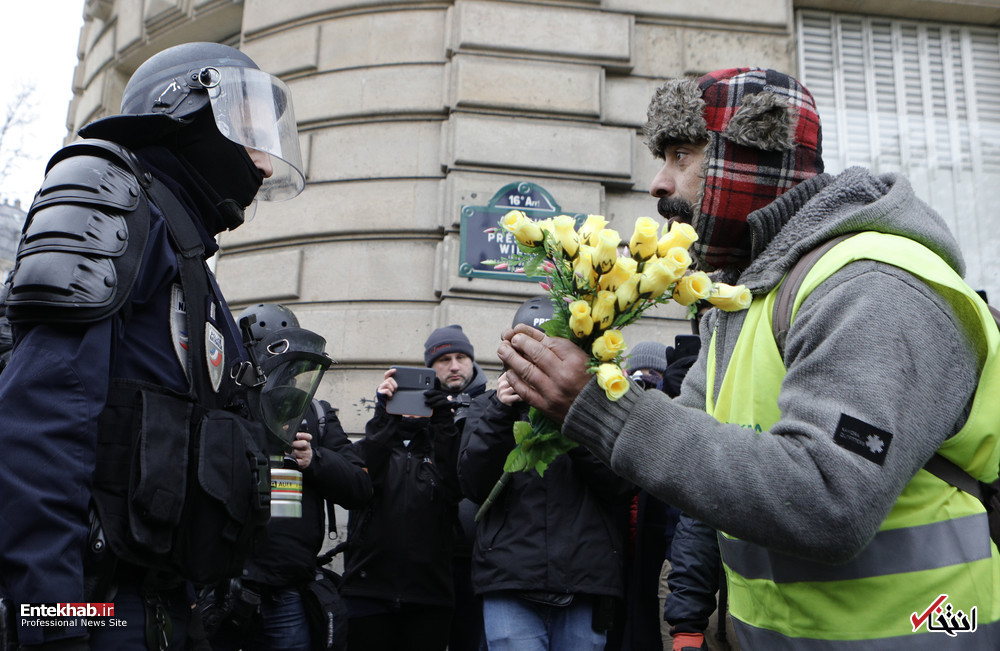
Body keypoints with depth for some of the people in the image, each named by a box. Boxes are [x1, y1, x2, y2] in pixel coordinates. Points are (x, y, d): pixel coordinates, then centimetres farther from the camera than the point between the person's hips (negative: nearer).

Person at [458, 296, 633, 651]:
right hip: (511, 583, 0)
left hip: (586, 584, 1)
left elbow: (621, 486, -1)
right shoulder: (489, 406, 13)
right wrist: (499, 415, -12)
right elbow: (473, 486, 1)